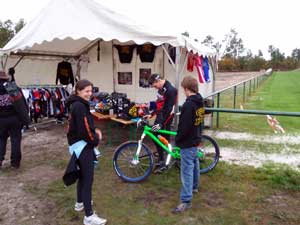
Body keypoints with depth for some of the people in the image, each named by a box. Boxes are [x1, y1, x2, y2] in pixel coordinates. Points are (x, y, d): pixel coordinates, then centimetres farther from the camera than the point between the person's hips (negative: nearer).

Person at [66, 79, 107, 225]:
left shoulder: (76, 104, 13)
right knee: (88, 179, -9)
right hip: (83, 145, -11)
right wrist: (95, 140, -6)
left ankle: (80, 203, 40)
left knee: (83, 175, 23)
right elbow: (84, 129, -23)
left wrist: (95, 131, 4)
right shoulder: (80, 106, -19)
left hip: (78, 145, 11)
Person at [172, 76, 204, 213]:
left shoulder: (188, 104, -25)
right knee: (195, 163, 24)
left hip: (187, 142, -10)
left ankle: (186, 200, -1)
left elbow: (184, 126, -25)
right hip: (196, 139, 10)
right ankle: (194, 187, 43)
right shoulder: (200, 102, 5)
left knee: (186, 170, -6)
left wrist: (177, 140, -12)